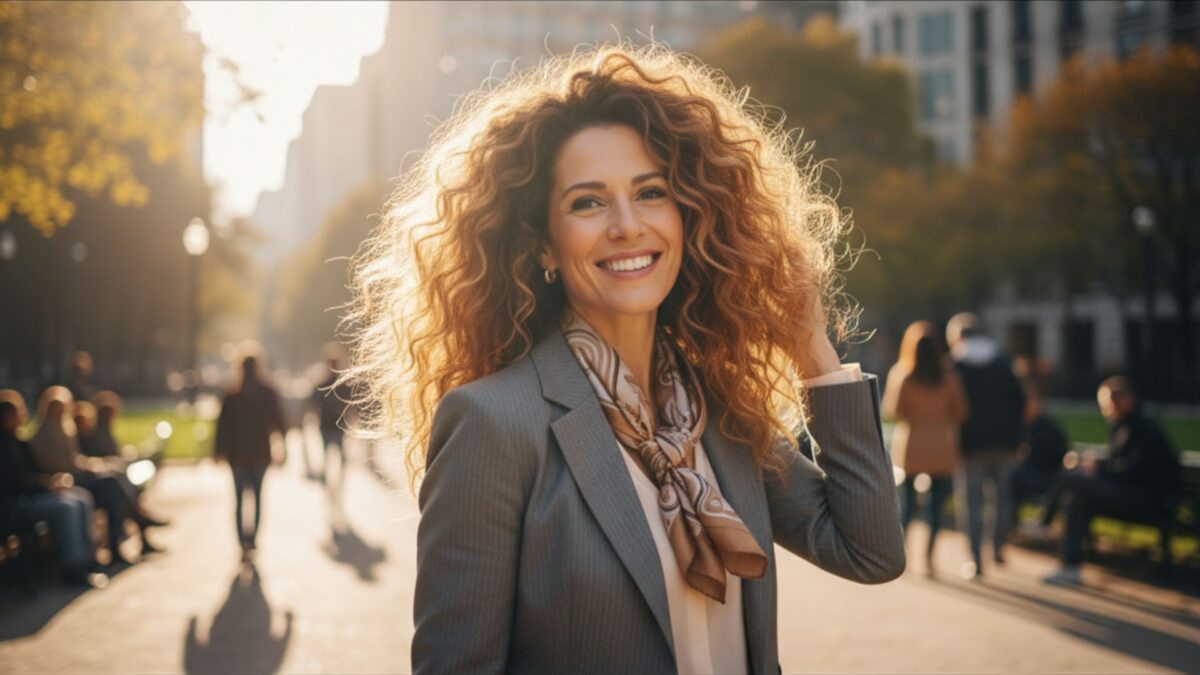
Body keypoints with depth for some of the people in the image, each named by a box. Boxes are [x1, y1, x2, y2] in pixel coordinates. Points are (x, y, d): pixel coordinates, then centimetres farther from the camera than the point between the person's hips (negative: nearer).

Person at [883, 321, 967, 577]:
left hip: (910, 447, 0)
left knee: (906, 503, 10)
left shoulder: (901, 373, -7)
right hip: (941, 448, 0)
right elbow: (960, 411, 0)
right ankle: (928, 558, 2)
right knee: (936, 505, 5)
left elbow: (893, 410, -8)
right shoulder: (948, 373, -3)